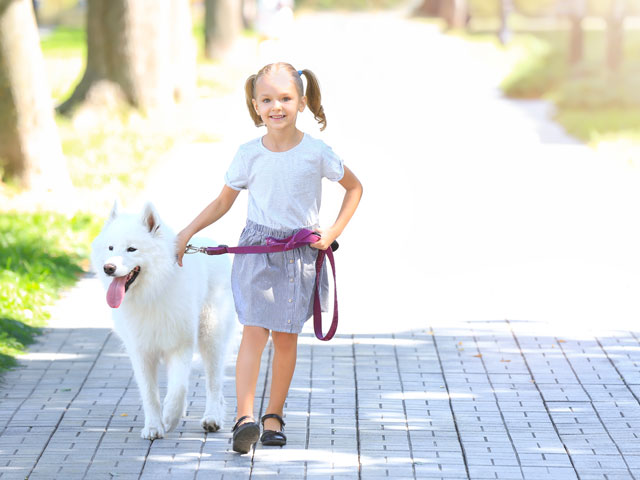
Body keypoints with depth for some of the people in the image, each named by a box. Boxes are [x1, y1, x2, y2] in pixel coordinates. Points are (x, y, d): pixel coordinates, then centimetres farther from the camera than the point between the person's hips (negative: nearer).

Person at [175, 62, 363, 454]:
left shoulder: (316, 152, -7)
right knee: (254, 331, -12)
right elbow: (223, 203, 9)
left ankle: (275, 415, 19)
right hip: (256, 250, 0)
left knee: (286, 336, 6)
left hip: (300, 254, 0)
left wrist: (333, 233, -2)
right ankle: (245, 418, -20)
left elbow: (355, 188, 7)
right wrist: (187, 233, 0)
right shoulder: (249, 155, -3)